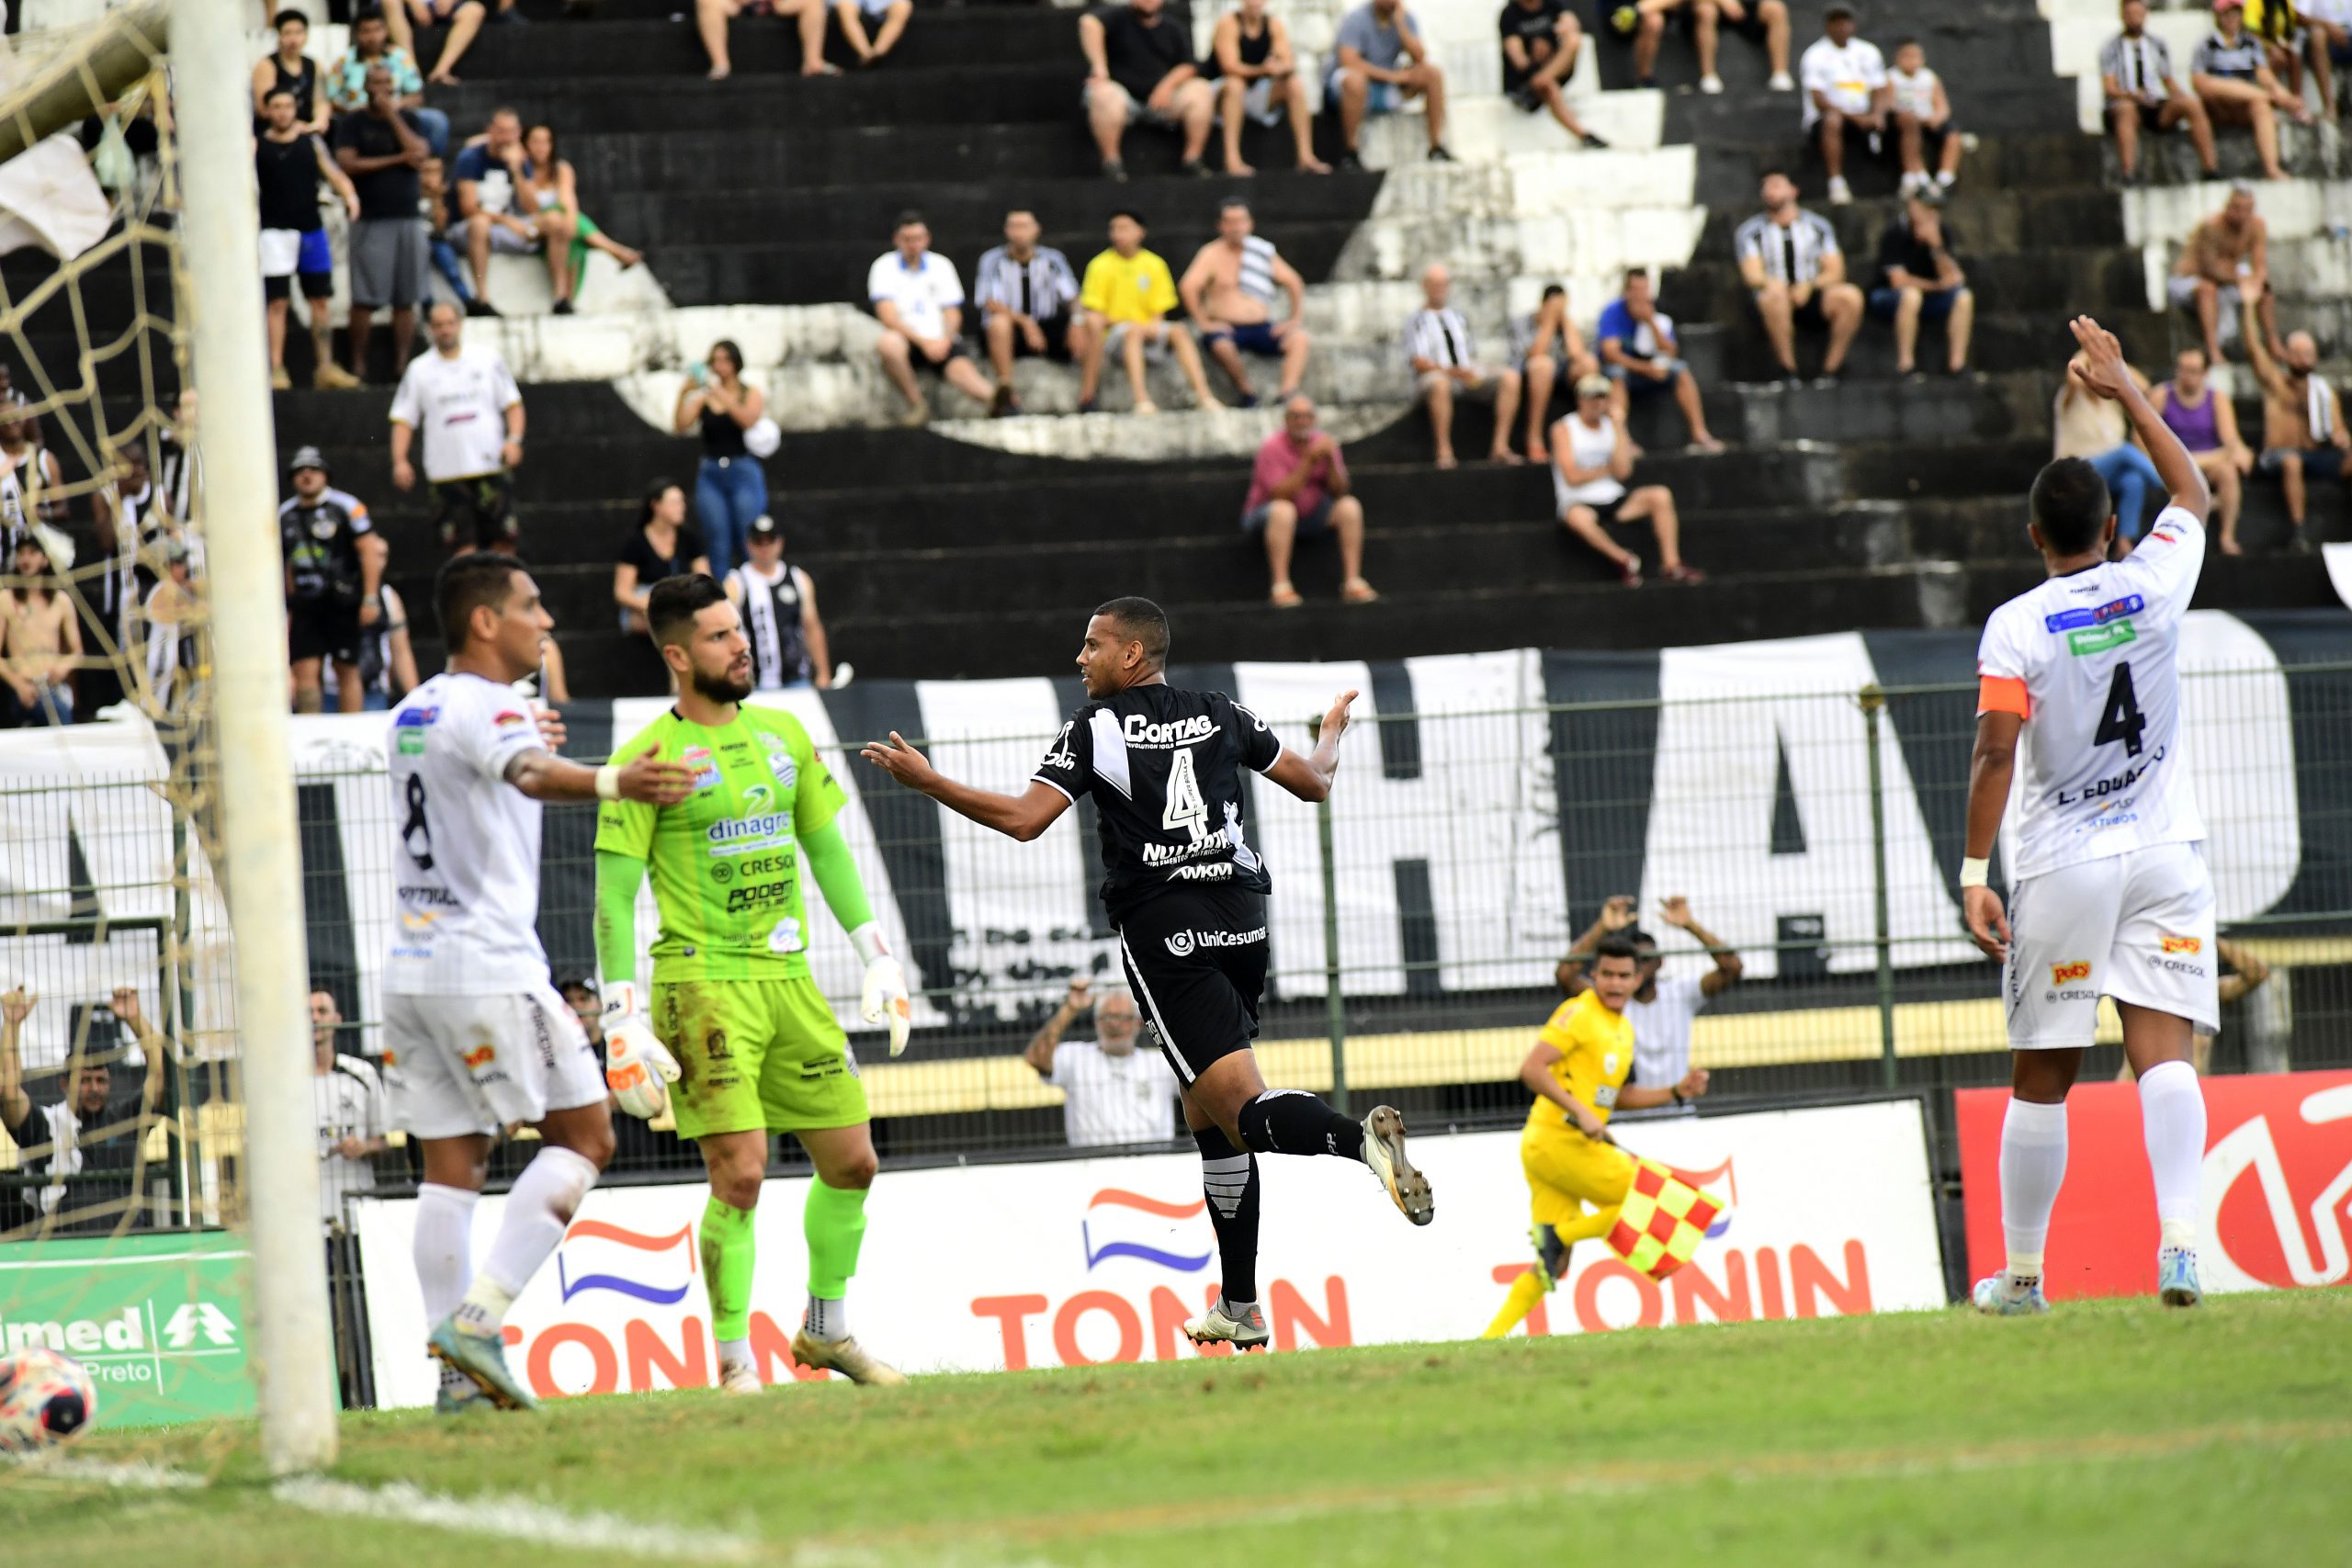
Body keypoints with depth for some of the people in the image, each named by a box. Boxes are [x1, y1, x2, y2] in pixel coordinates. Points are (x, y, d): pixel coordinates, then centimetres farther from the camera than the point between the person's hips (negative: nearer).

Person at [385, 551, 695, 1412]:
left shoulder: (411, 713, 15)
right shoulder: (486, 705, -11)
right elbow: (530, 775, -33)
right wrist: (612, 782, -51)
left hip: (411, 968, 8)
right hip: (488, 968, -8)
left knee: (451, 1164, 6)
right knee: (582, 1133, 0)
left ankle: (460, 1371, 2)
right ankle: (477, 1316, -12)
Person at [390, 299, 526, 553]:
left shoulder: (488, 359, 8)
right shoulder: (419, 370, 9)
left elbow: (513, 404, 9)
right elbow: (403, 420, 8)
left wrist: (514, 439, -8)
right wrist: (400, 461, -5)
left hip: (492, 467, 0)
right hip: (447, 472, 0)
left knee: (504, 538, -3)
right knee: (464, 543, -5)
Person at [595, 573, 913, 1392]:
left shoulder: (781, 733, 12)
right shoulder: (652, 756, -6)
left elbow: (826, 847, 20)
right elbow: (614, 892, -6)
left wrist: (877, 955, 15)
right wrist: (623, 1014, -12)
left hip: (788, 978, 6)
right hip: (703, 980, -6)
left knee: (850, 1162, 9)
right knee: (740, 1172, -14)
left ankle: (826, 1331, 28)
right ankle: (735, 1363, -4)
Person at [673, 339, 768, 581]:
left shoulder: (751, 394, 5)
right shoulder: (703, 397, 8)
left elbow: (748, 420, -15)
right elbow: (681, 426, -3)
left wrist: (719, 392, -23)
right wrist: (683, 394, -17)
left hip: (744, 473, -2)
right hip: (710, 475, 2)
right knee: (719, 549, -1)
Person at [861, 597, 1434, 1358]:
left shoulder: (1095, 726, 0)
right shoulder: (1221, 715, 13)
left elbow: (1024, 818, -9)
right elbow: (1314, 782, 20)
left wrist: (925, 780, 1)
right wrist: (1333, 729, 42)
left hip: (1164, 931, -6)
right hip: (1241, 920, 6)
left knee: (1244, 1112, -13)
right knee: (1208, 1119, 16)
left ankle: (1358, 1136, -45)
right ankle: (1239, 1309, 16)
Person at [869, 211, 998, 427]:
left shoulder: (941, 265, 13)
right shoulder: (884, 267, 2)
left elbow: (953, 314, 10)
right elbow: (888, 317, -8)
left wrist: (945, 340, -13)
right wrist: (923, 342, -20)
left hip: (941, 343, -1)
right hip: (907, 340, 1)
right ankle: (917, 406, -22)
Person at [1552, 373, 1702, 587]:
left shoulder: (1612, 425, 10)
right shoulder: (1564, 430, -2)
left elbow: (1623, 471, -4)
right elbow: (1572, 477, -13)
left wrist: (1618, 428, -5)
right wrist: (1608, 469, -2)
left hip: (1614, 500, 5)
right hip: (1580, 503, -5)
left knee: (1660, 495, -17)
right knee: (1578, 517, -40)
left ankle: (1671, 564, -18)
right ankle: (1623, 560, -18)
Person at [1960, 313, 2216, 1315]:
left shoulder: (2016, 628, -8)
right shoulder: (2154, 584, 0)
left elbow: (1995, 752, -16)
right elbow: (2191, 491, 20)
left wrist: (1974, 875, -13)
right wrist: (2127, 391, 27)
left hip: (2061, 868, -2)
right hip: (2163, 856, 2)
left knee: (2042, 1079, 6)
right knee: (2162, 1052, -6)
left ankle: (2022, 1274, 14)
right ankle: (2180, 1241, -25)